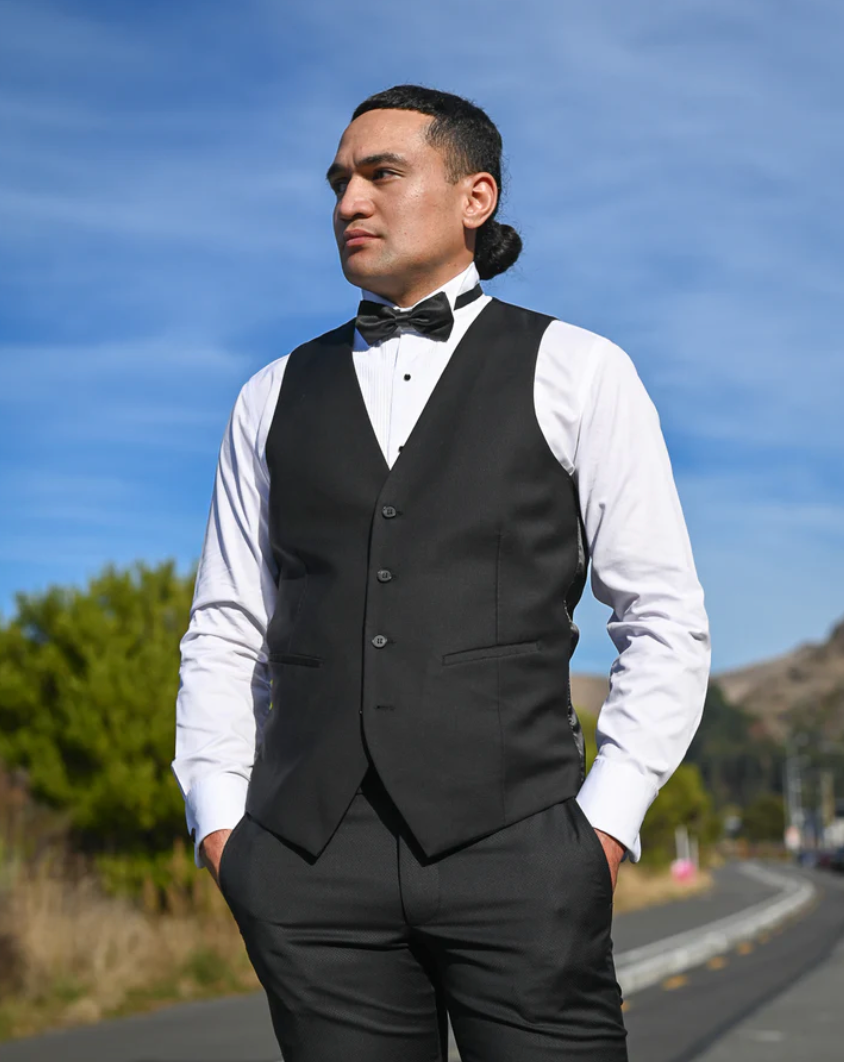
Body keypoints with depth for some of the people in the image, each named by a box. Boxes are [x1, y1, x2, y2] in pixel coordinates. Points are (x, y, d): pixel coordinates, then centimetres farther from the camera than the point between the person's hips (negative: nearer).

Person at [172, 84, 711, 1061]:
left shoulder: (574, 373, 8)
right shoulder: (274, 398, 17)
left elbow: (666, 620, 5)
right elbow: (225, 631, 17)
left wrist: (605, 822, -4)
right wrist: (218, 821, 5)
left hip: (514, 846, -2)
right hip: (309, 862, 3)